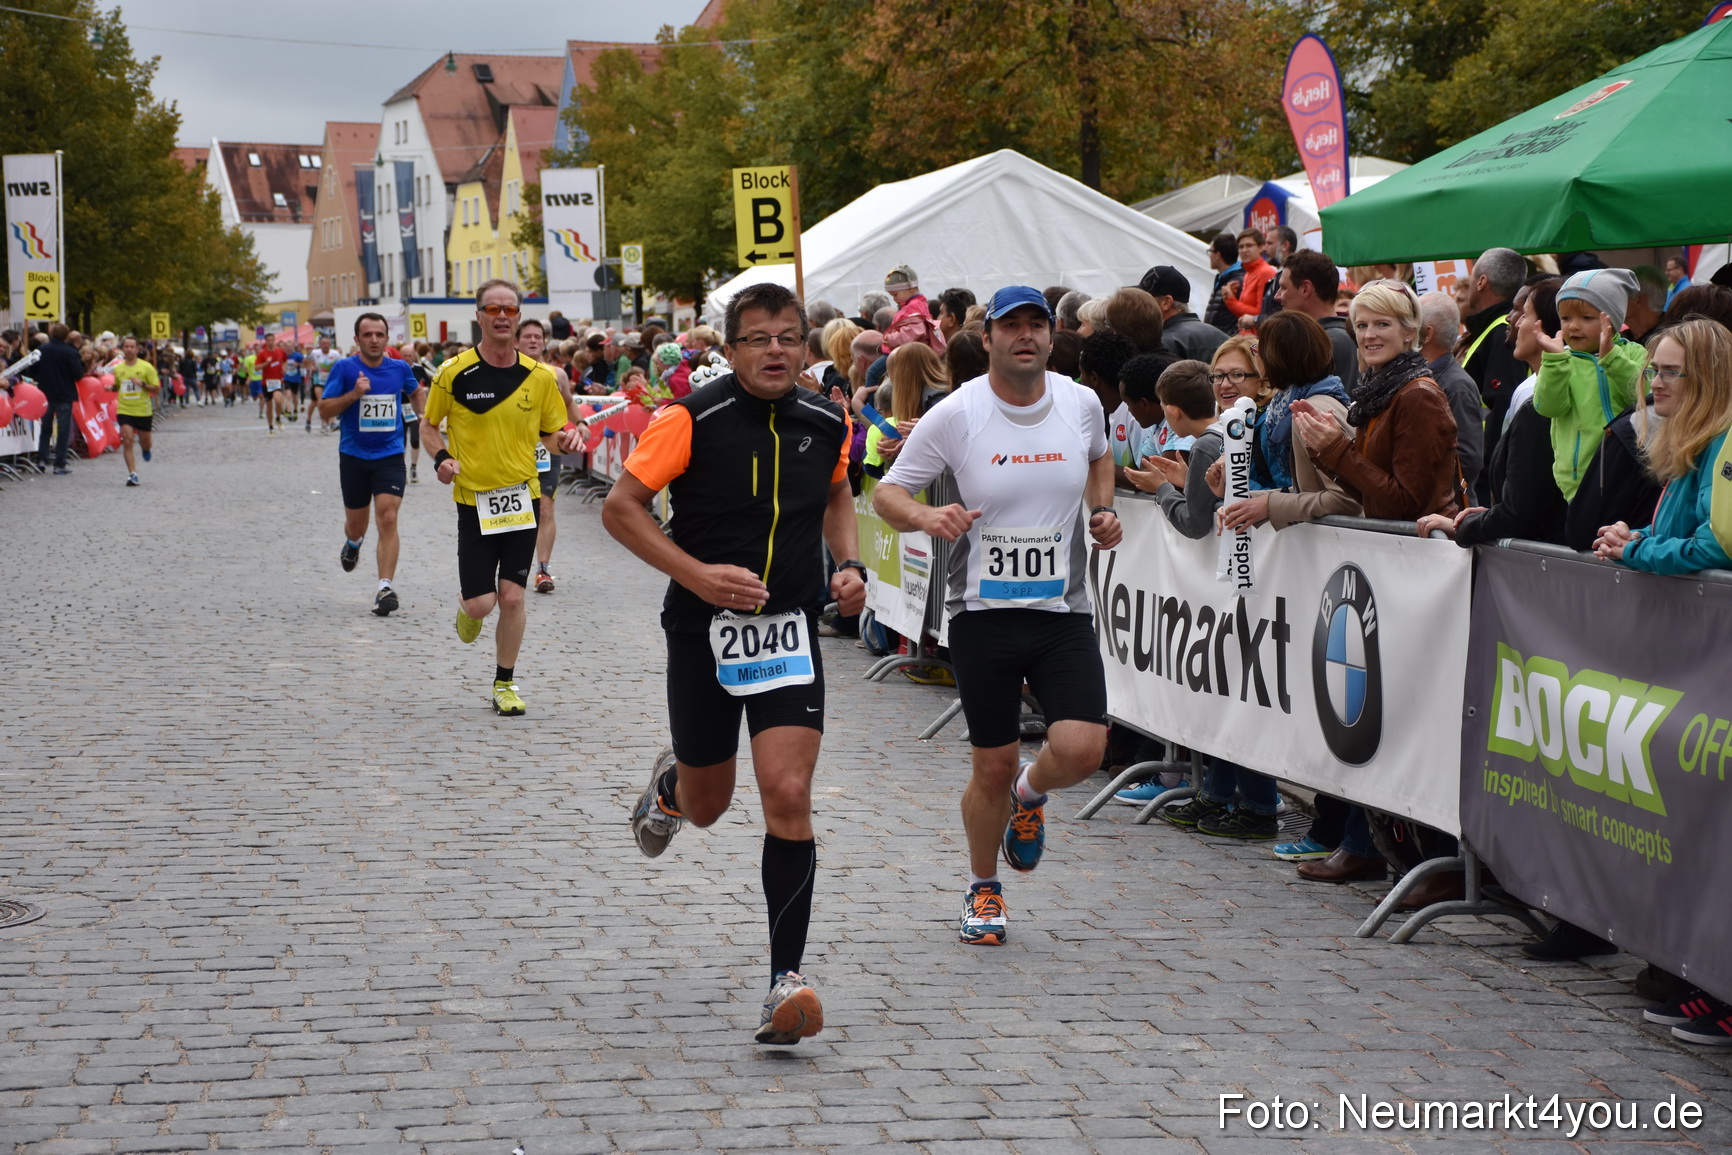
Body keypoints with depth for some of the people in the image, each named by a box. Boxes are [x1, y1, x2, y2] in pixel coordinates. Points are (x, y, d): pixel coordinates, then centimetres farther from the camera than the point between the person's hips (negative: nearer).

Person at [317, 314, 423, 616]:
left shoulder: (400, 369, 2)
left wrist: (424, 417, 8)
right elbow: (324, 411, -7)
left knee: (388, 519, -16)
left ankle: (385, 588, -18)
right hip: (354, 457, 0)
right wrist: (354, 394, -21)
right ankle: (353, 542, 51)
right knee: (356, 524, 13)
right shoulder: (344, 369, -6)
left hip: (390, 456, 0)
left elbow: (417, 392, 25)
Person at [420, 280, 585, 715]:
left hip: (523, 497, 2)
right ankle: (468, 609, 35)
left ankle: (505, 684, 17)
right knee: (481, 602, -4)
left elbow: (551, 433, 11)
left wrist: (568, 438, -12)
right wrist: (442, 458, -12)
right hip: (474, 499, -2)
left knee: (512, 597, 0)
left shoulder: (540, 377, 0)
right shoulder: (454, 373, -6)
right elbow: (428, 425, 6)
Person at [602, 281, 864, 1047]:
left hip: (790, 631, 1)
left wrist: (849, 565, 3)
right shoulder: (693, 419, -12)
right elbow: (620, 507, -9)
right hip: (703, 633, -1)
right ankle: (670, 784, 54)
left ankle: (787, 979, -9)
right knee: (706, 806, 13)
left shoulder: (828, 423, 0)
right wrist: (697, 574, -19)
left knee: (788, 795, -14)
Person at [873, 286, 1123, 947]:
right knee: (993, 767, 3)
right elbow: (887, 492, -2)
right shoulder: (955, 415, -8)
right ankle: (983, 890, 29)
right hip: (983, 613, -2)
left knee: (1082, 749, -15)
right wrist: (926, 516, -23)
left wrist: (1102, 509, 8)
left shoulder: (1081, 404, 2)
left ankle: (1029, 794, 23)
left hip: (1064, 610, 2)